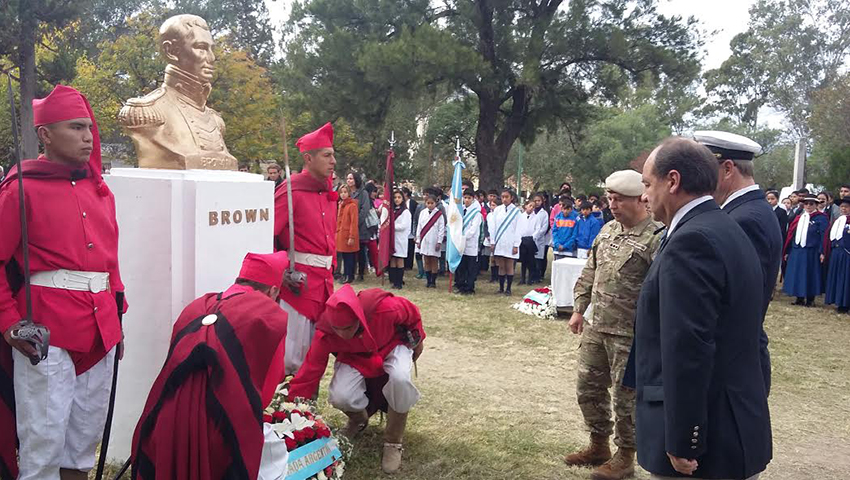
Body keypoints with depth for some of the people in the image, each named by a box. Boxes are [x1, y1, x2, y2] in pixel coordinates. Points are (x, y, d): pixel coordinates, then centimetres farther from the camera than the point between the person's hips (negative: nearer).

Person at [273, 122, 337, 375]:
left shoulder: (328, 193, 13)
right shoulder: (292, 189, -12)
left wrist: (330, 272, 16)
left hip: (323, 282, 8)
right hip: (298, 283, -8)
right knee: (290, 356, -4)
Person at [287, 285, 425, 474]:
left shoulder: (385, 307, -38)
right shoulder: (325, 334, -31)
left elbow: (412, 312, -14)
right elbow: (309, 372, -23)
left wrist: (418, 339, 2)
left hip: (392, 346, -1)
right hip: (355, 357, 1)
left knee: (399, 377, -37)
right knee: (340, 397, -28)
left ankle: (393, 442, -12)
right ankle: (358, 418, 13)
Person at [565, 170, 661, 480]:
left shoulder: (656, 238, -16)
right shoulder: (608, 230, 9)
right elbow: (590, 273, 16)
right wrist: (579, 310, 15)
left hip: (629, 335, -8)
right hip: (595, 328, 8)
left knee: (625, 397, 5)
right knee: (588, 388, 16)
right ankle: (598, 447, 34)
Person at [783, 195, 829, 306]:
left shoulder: (821, 218, -2)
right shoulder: (798, 218, 13)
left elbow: (824, 236, -9)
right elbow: (791, 234, 13)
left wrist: (822, 252, -18)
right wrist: (787, 251, 11)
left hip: (811, 253, -5)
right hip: (796, 251, 5)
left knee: (810, 275, 1)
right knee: (797, 275, 8)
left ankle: (810, 300, 11)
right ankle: (800, 298, 18)